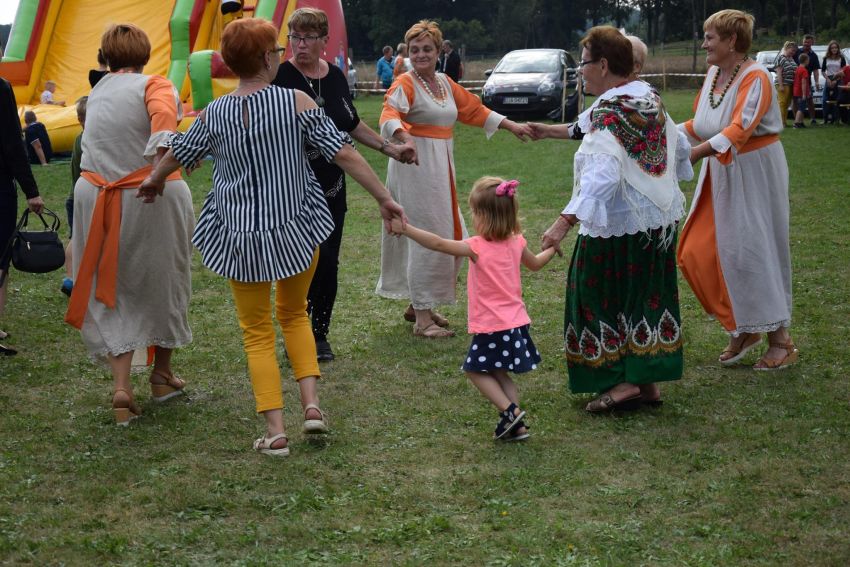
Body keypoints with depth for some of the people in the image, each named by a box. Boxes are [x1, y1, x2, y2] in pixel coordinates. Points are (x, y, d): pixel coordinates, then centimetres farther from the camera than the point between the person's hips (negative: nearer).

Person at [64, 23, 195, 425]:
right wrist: (162, 156, -41)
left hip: (95, 196, 3)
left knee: (112, 292, 9)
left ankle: (121, 385, -7)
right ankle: (162, 373, 32)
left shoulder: (97, 93, 11)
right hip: (154, 199, -3)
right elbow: (163, 113, -27)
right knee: (163, 283, 17)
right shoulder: (156, 85, -5)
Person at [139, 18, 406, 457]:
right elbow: (344, 154, -12)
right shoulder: (296, 102, -11)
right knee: (294, 313, 24)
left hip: (240, 238, 0)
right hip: (296, 230, 0)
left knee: (257, 331, 12)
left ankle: (275, 431, 5)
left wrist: (154, 180, 34)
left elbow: (177, 154, 13)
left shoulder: (214, 114, -5)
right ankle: (311, 403, 10)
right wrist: (384, 199, -3)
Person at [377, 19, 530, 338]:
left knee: (448, 236, 14)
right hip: (417, 166, -9)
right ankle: (422, 318, -1)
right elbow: (390, 115, -28)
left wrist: (511, 126, 26)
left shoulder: (444, 83, 14)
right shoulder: (405, 84, -10)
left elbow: (474, 110, 25)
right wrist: (405, 138, -48)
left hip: (442, 168, 9)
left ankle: (418, 303, 27)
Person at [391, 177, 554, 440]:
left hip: (491, 326, -7)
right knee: (500, 374, 18)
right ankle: (516, 425, 13)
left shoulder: (478, 247, -17)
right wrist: (552, 249, 42)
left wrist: (406, 229, -15)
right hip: (516, 321, 7)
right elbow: (535, 263, 22)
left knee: (476, 370, 9)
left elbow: (438, 244, -21)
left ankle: (510, 410, -4)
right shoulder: (516, 241, 2)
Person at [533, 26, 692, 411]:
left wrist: (564, 223, -38)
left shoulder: (608, 113, -21)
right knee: (648, 294, 14)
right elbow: (679, 147, 18)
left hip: (617, 224, -8)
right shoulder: (650, 100, 5)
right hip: (659, 219, 8)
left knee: (602, 296, 4)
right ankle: (648, 380, 19)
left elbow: (600, 176, -33)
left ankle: (621, 381, 1)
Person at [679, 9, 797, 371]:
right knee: (698, 253, 6)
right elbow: (700, 124, 12)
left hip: (754, 174, -8)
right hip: (720, 175, 8)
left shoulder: (754, 79, -20)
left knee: (752, 252, -5)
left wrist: (693, 154, -41)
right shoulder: (714, 73, 3)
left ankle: (781, 341, 9)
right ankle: (743, 330, 20)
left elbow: (739, 130, -32)